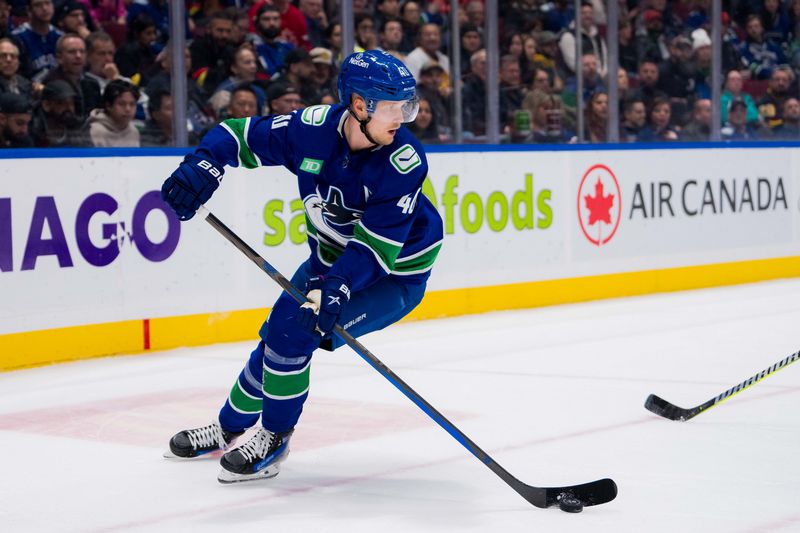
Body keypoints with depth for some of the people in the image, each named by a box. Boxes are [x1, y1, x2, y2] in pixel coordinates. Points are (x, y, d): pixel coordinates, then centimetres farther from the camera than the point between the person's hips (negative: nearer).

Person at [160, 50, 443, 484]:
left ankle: (274, 437, 0)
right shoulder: (314, 128, -20)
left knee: (294, 331, -20)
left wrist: (336, 289, -45)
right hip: (332, 257, 5)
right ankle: (231, 426, 37)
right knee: (277, 333, 12)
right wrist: (203, 166, -28)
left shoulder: (404, 162, -30)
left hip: (395, 272, -5)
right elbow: (239, 136, -10)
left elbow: (377, 246, -33)